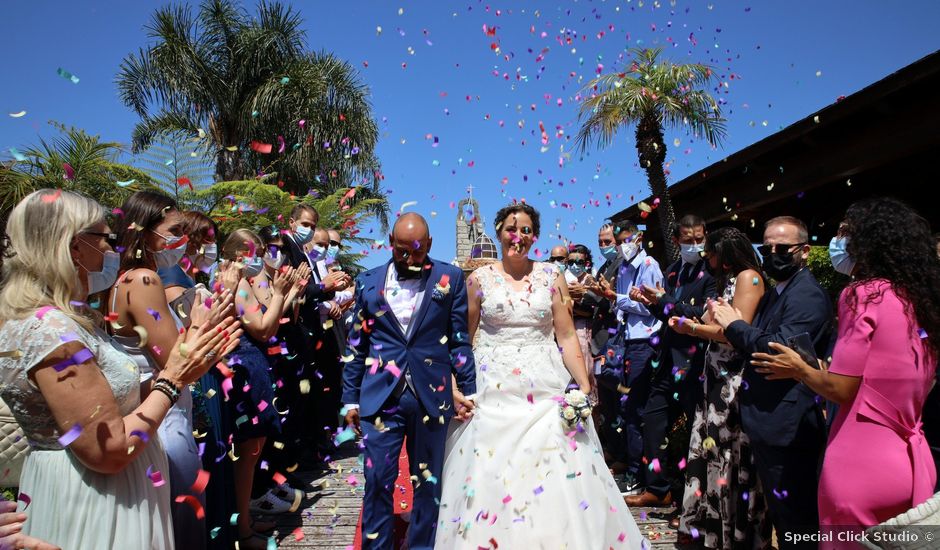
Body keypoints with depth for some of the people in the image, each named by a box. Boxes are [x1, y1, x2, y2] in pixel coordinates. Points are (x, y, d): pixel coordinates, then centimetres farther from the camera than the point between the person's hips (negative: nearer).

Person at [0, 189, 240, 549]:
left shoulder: (62, 318, 5)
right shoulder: (47, 329, -25)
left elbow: (117, 398, 5)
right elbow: (110, 451, -26)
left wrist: (185, 364, -1)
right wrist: (172, 380, -18)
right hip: (90, 511, -9)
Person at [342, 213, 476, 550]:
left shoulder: (450, 278, 3)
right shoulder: (369, 281, 7)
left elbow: (460, 339, 4)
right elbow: (356, 344, 9)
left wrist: (468, 389, 1)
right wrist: (351, 398, 7)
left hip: (433, 396, 0)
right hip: (380, 396, 1)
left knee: (429, 483, 11)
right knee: (377, 482, 5)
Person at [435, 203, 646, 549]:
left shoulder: (551, 276, 5)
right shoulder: (480, 279, 2)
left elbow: (567, 336, 3)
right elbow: (463, 340, 5)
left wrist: (584, 385, -6)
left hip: (547, 391, 1)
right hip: (493, 391, 0)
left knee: (559, 483, 2)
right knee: (490, 479, 3)